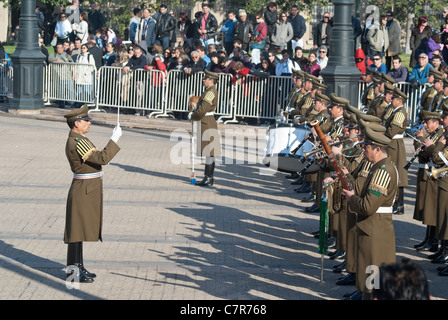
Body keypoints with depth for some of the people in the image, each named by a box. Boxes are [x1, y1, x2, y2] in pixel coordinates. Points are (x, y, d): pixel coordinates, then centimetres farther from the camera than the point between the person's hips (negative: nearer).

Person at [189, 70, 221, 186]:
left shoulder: (211, 92, -17)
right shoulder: (210, 91, 15)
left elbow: (202, 110, -23)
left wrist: (192, 116, -6)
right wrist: (194, 110, 4)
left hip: (207, 125, -10)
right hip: (207, 124, 10)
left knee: (209, 153, -7)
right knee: (209, 153, 14)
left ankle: (208, 179, -5)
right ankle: (209, 178, 19)